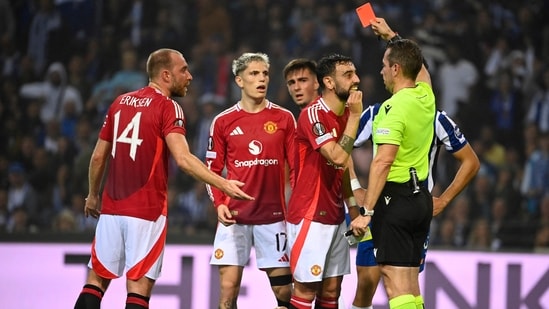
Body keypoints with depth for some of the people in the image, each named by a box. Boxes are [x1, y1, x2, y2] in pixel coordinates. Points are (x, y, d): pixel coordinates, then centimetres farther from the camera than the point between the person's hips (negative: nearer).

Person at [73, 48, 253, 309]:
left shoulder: (120, 102, 11)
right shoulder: (168, 107, -8)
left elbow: (99, 156, 15)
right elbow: (183, 159, -21)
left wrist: (93, 195, 28)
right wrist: (223, 184, -24)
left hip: (111, 208, 6)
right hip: (147, 210, -6)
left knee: (96, 280, 11)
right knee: (139, 287, -3)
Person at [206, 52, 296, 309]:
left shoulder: (284, 119, 4)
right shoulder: (223, 122, 4)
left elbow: (296, 167, 6)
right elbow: (212, 170, 9)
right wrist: (219, 204, -6)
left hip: (273, 215, 0)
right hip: (234, 216, 0)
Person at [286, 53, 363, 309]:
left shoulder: (345, 114, 11)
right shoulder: (313, 114, -15)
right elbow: (337, 157, -26)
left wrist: (354, 208, 16)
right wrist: (354, 117, -18)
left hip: (335, 216, 8)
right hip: (310, 217, -8)